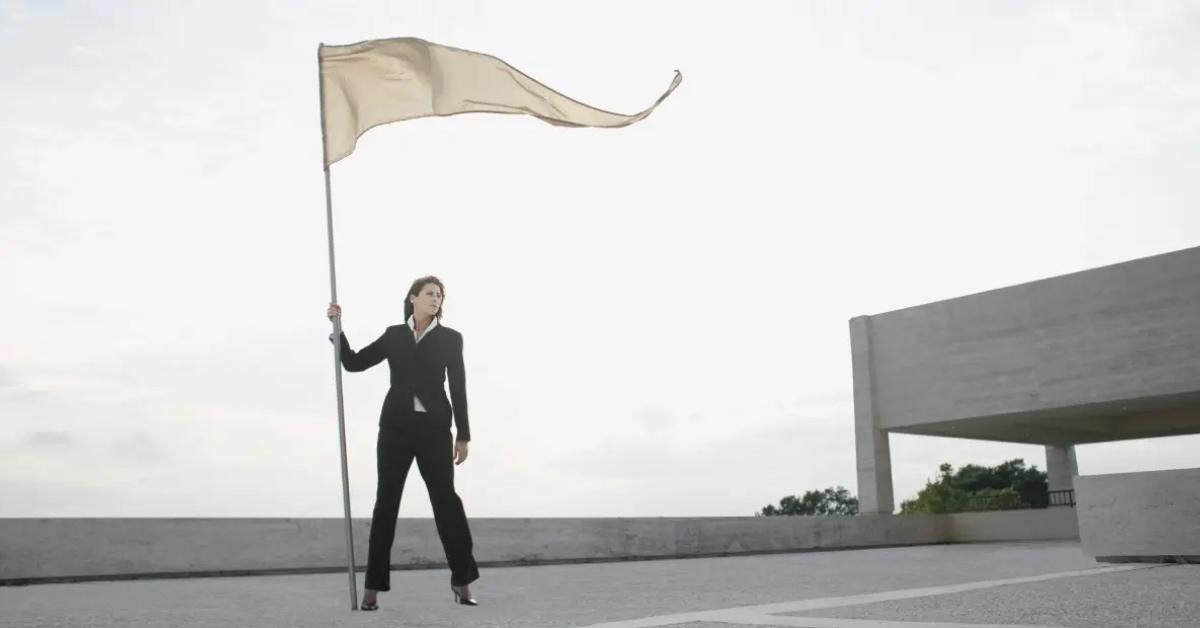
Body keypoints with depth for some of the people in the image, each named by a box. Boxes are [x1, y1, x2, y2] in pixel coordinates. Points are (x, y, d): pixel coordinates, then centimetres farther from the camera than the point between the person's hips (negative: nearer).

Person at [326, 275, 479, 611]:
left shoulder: (450, 338, 5)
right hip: (395, 426, 1)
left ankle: (462, 580, 9)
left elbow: (458, 389, 3)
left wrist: (463, 435, -1)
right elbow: (354, 363, 10)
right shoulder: (393, 335, 10)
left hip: (434, 428, -1)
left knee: (445, 499, -2)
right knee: (386, 501, 1)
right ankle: (373, 586, 4)